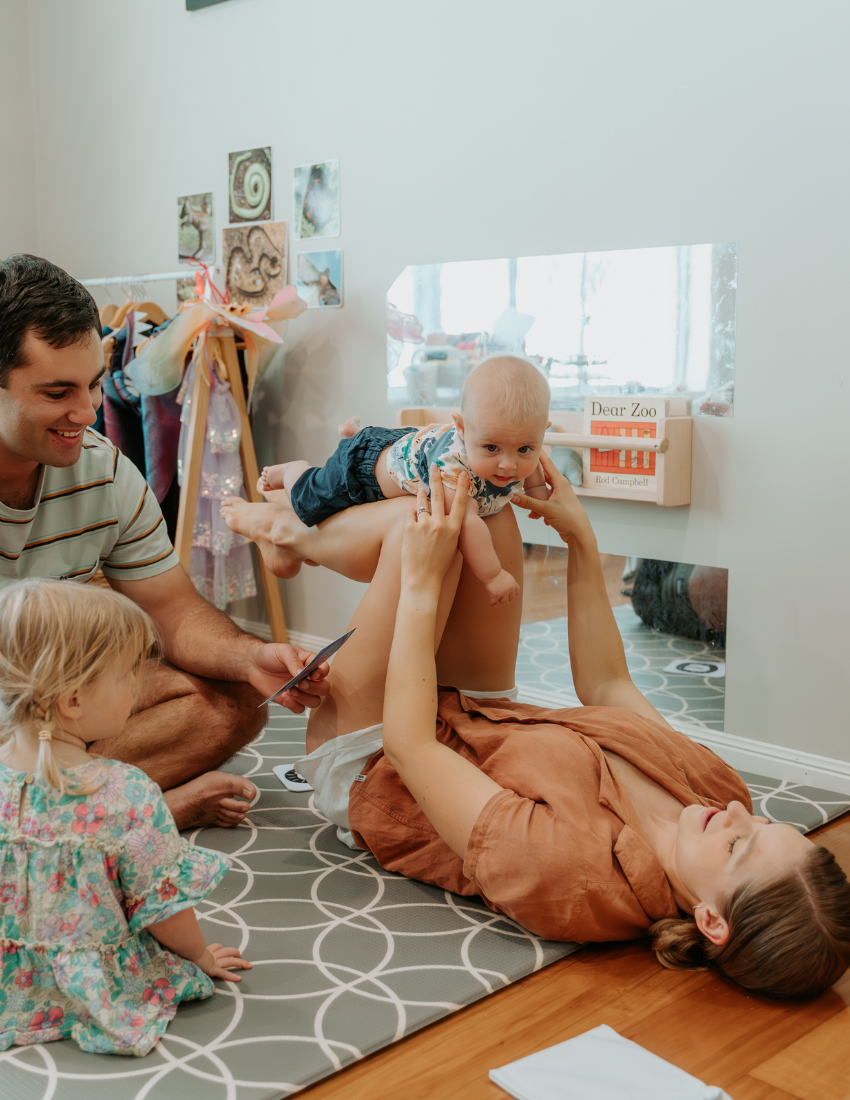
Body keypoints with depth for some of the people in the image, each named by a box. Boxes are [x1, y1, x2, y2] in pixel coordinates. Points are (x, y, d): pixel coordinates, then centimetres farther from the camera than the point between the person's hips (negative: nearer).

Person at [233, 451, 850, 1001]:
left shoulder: (568, 873, -44)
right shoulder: (720, 790, -22)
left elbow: (408, 743, -35)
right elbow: (607, 686, -4)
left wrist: (421, 584, -29)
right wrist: (582, 540, -5)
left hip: (371, 772, -6)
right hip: (483, 717, 7)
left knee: (423, 525, -19)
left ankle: (301, 532, 16)